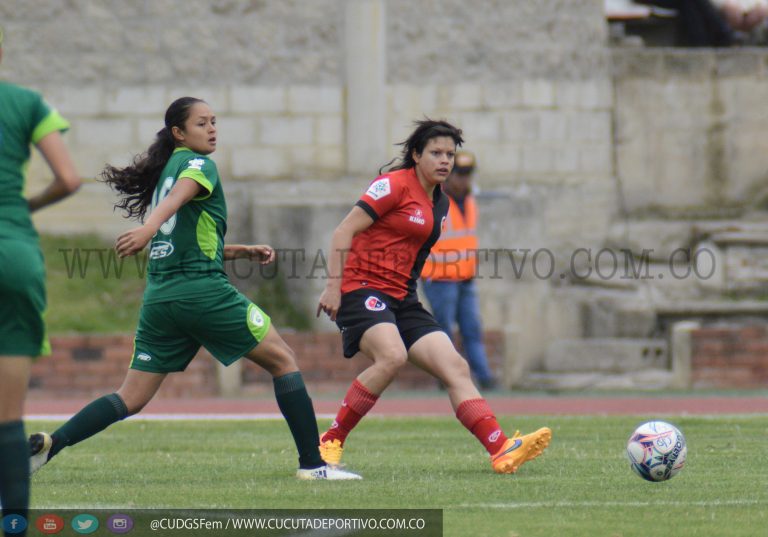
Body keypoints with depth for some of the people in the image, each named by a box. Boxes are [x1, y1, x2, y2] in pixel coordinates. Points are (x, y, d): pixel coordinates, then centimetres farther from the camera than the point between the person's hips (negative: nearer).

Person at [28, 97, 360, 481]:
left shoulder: (166, 169, 23)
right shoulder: (197, 164, -2)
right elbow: (180, 194, -26)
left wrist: (243, 251, 27)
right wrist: (151, 226, -44)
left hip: (158, 298, 8)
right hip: (203, 291, -8)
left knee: (131, 399, 6)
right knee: (282, 361, 4)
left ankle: (48, 444, -11)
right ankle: (312, 464, 0)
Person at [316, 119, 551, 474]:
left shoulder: (441, 202, 16)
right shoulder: (395, 185, -8)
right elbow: (343, 232, -12)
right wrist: (333, 285, -18)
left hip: (401, 298, 8)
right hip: (362, 287, -8)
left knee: (455, 367, -5)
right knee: (392, 355, -32)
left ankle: (502, 451, -12)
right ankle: (330, 442, -20)